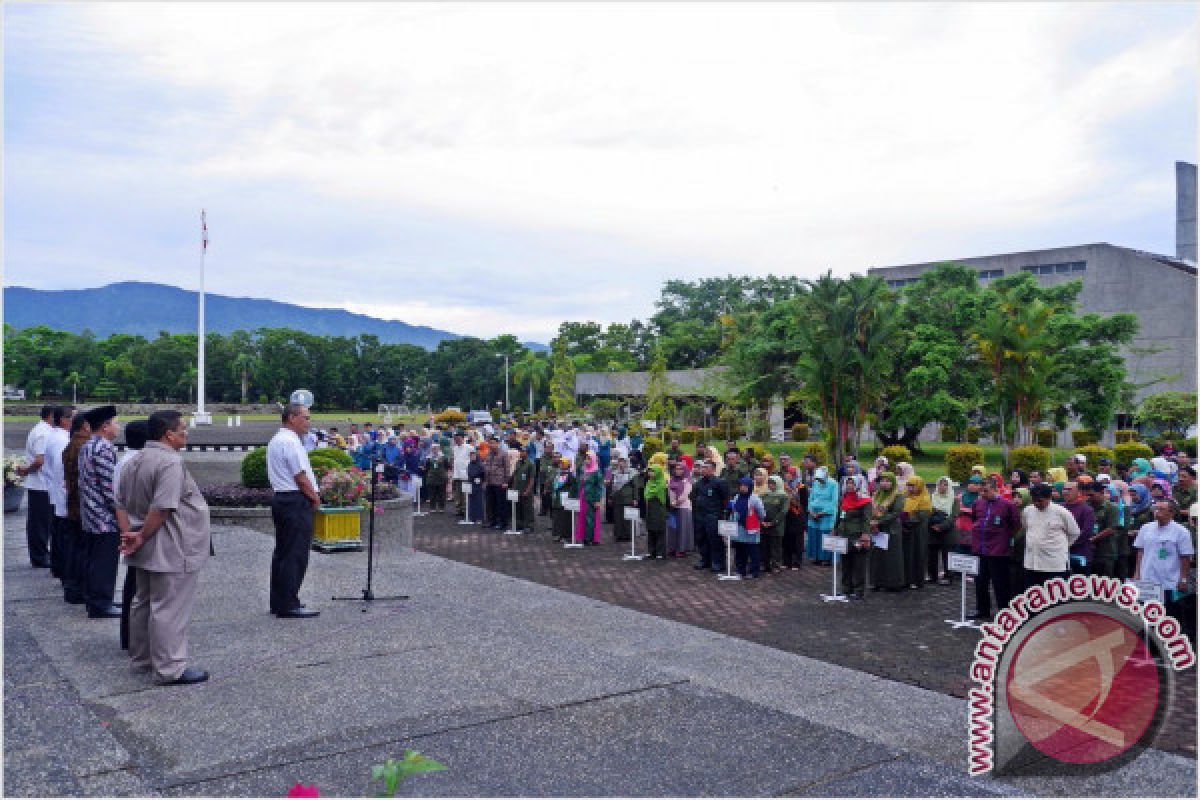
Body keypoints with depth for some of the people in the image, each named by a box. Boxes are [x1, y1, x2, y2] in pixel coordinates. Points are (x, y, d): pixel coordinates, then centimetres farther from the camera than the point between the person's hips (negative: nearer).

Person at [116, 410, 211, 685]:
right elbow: (162, 508, -26)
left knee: (144, 602, 20)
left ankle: (142, 658, 32)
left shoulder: (136, 461, 12)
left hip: (147, 551, 10)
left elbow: (121, 504, 11)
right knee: (170, 610, -4)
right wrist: (141, 537, -14)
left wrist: (129, 533, 0)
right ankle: (171, 669, 2)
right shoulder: (170, 462, -20)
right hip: (171, 552, -10)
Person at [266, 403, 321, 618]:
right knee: (295, 555, -8)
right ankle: (288, 605, -6)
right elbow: (301, 476, -18)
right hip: (296, 501, -11)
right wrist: (315, 497, -4)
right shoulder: (290, 442, -16)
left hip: (281, 498, 11)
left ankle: (278, 601, 21)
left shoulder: (276, 440, 18)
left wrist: (312, 495, 16)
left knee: (282, 552, 15)